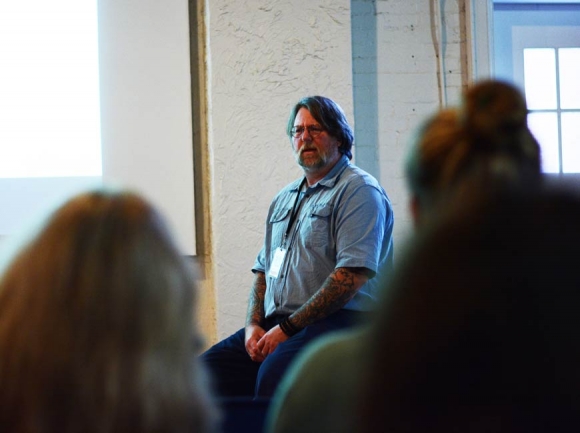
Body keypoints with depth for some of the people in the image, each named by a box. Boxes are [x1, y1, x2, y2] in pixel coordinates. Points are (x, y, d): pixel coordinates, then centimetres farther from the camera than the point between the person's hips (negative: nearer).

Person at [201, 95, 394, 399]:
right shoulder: (283, 199, 24)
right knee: (208, 368, -14)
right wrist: (253, 324, 5)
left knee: (275, 374, -35)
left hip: (339, 320, -8)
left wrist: (288, 328, -15)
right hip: (275, 327, 8)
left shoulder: (359, 191, -3)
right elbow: (263, 269, 26)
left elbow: (353, 274, -14)